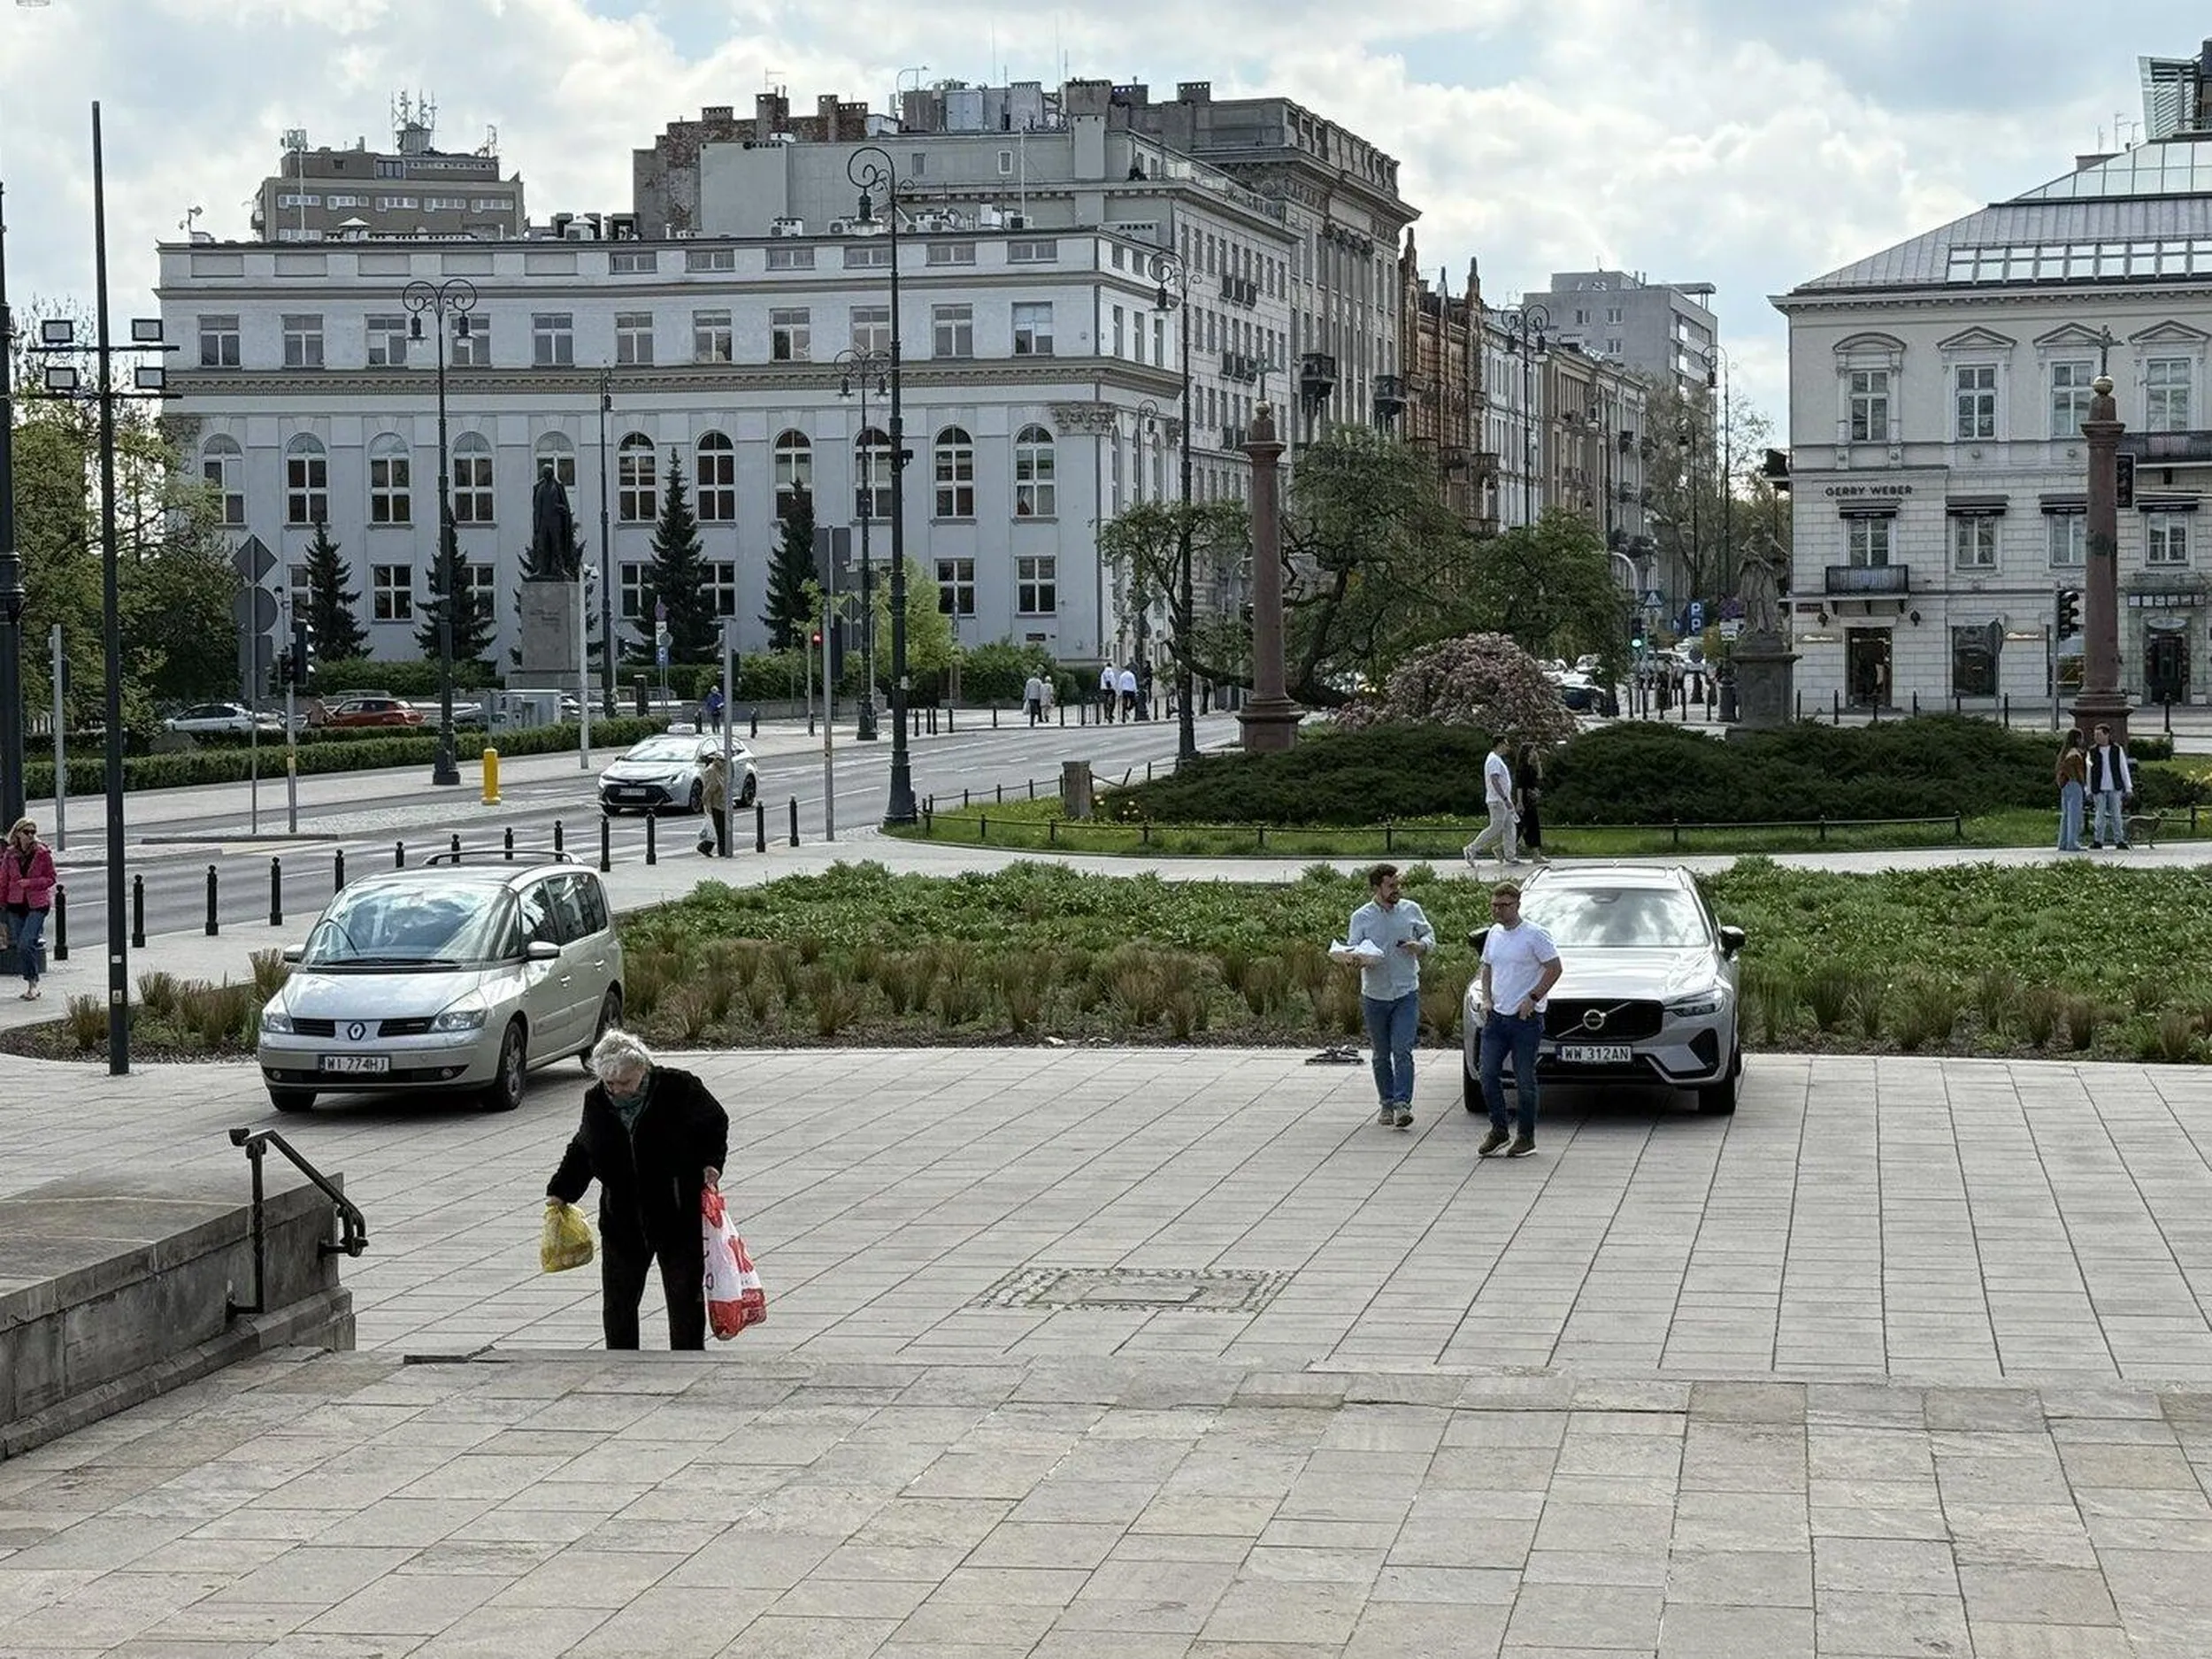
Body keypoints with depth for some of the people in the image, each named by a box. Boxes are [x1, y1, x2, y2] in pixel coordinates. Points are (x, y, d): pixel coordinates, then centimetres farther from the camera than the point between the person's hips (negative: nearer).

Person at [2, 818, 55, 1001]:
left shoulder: (43, 853, -3)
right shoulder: (9, 856, 6)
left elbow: (50, 879, -2)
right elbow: (4, 882, 12)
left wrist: (29, 883, -15)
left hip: (37, 904, -4)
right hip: (16, 904, 4)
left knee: (25, 944, -17)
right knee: (20, 947, 5)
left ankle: (33, 984, -7)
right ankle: (32, 986, 16)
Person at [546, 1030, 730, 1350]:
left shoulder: (678, 1088, -11)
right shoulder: (596, 1100, 1)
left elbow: (715, 1125, 3)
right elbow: (581, 1151, 16)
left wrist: (711, 1163, -12)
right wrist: (560, 1191, 5)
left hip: (679, 1217, -4)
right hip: (621, 1221, 4)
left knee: (685, 1299, 4)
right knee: (618, 1302, 8)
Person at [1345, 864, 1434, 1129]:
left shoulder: (1411, 910, 4)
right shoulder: (1361, 917, -1)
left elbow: (1430, 935, 15)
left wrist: (1421, 946, -8)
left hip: (1407, 993, 0)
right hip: (1375, 995, 0)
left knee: (1402, 1050, -12)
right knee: (1382, 1055, 9)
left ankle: (1402, 1104, -16)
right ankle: (1387, 1105, 20)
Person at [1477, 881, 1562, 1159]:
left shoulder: (1534, 935, -10)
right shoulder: (1494, 934, 11)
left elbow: (1554, 969, -10)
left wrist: (1533, 997, -15)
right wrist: (1486, 998, 8)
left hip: (1526, 1019, -6)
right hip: (1496, 1017, 6)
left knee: (1524, 1081, 0)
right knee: (1488, 1075, 1)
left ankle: (1526, 1137, 10)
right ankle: (1498, 1131, 14)